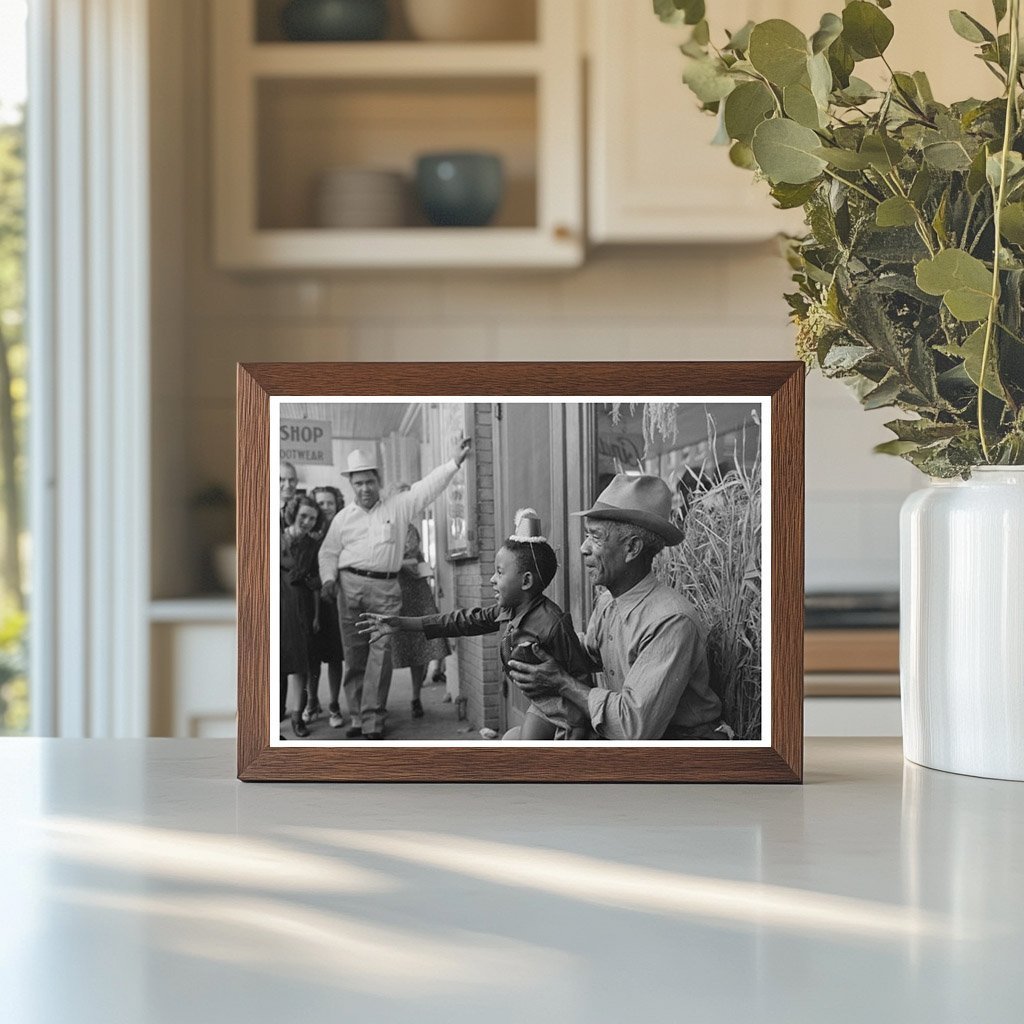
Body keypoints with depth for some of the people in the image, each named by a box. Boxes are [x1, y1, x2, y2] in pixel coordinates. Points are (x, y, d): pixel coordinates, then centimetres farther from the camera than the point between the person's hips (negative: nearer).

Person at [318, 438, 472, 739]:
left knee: (380, 653, -10)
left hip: (386, 590, -2)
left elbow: (427, 487, 5)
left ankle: (373, 721, -10)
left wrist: (455, 461, -3)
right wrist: (328, 578, 1)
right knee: (354, 654, 3)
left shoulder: (398, 507, 11)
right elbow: (329, 552, 18)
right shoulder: (343, 518, 14)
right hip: (350, 587, 2)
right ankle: (359, 715, 11)